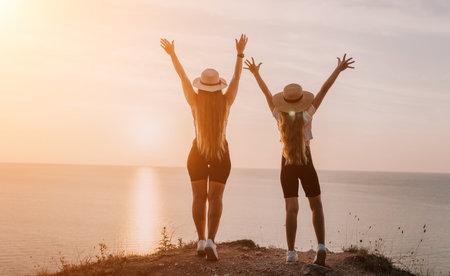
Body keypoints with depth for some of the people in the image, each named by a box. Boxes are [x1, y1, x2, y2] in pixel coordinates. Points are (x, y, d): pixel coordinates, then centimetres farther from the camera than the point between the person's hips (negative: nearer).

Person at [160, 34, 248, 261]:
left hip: (197, 153, 0)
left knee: (199, 196, 8)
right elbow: (237, 77, 2)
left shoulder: (195, 102, -9)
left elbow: (182, 76, 0)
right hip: (221, 154, 0)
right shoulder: (226, 101, -8)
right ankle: (210, 241, -16)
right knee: (215, 197, -2)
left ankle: (201, 241, 4)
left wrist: (172, 54, 9)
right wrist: (240, 53, 10)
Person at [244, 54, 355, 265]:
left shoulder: (279, 116, -8)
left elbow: (267, 92, 1)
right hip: (306, 164, -1)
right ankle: (321, 246, -6)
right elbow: (323, 90, -11)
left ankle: (291, 252, -7)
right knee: (316, 206, 10)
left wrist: (256, 73, 10)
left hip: (287, 166, 1)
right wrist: (338, 69, -7)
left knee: (291, 208, -1)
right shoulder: (307, 115, -13)